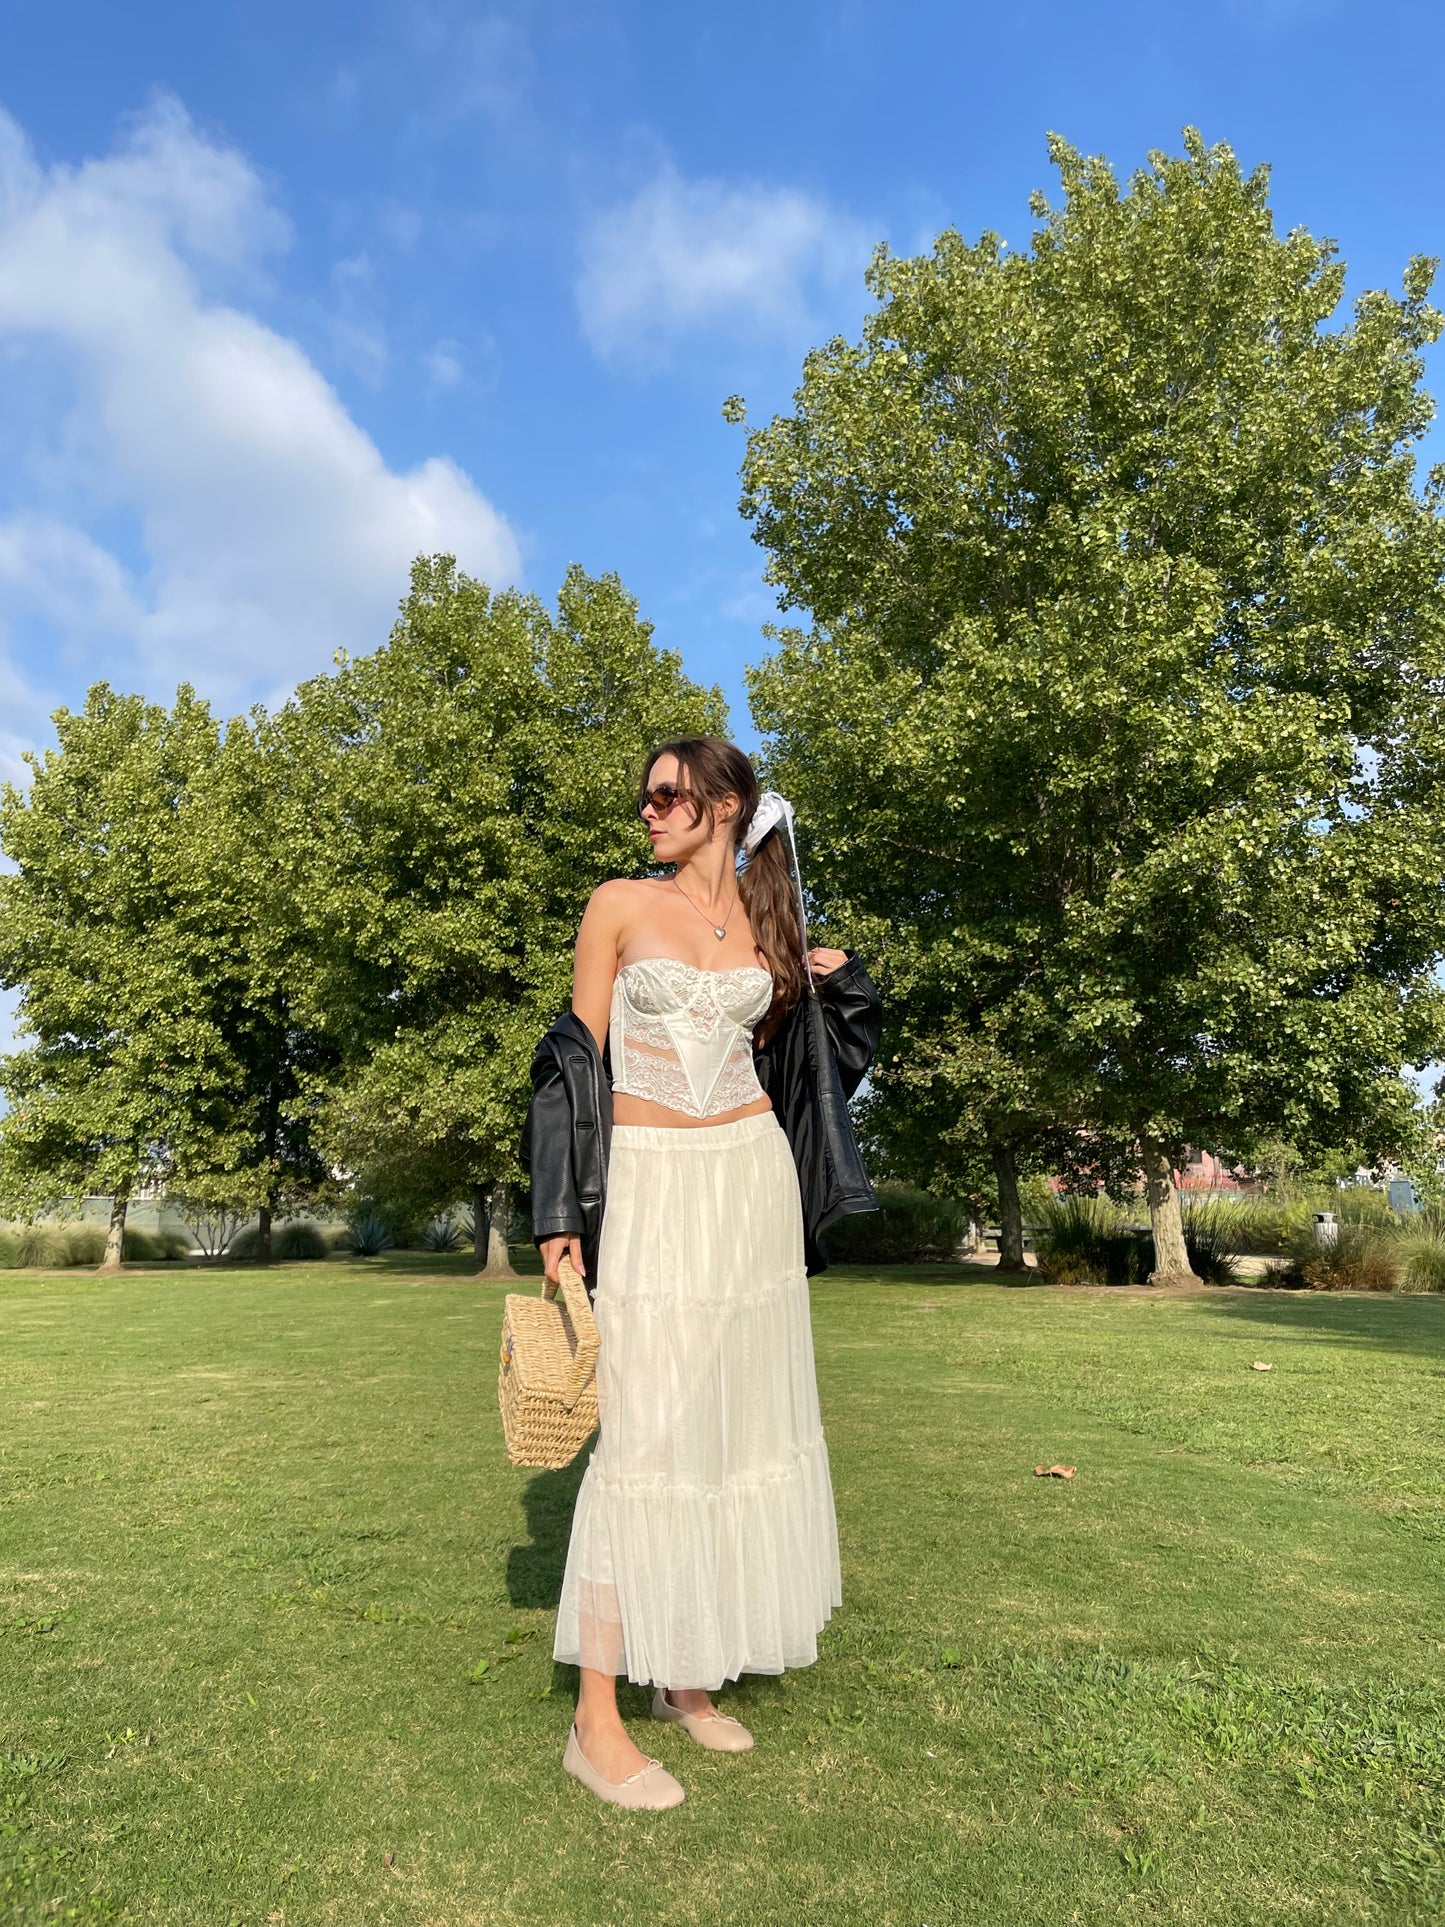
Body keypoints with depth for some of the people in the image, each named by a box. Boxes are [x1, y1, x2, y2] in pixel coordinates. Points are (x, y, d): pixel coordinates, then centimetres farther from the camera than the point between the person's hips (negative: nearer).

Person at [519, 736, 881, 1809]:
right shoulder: (621, 904, 0)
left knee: (741, 1421, 9)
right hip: (648, 1186, -4)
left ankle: (688, 1674, 26)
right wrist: (562, 1214, -8)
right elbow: (580, 1057, -3)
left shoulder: (768, 924, 9)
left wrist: (836, 980, 7)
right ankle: (596, 1719, 8)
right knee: (646, 1432, -6)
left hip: (753, 1177, 5)